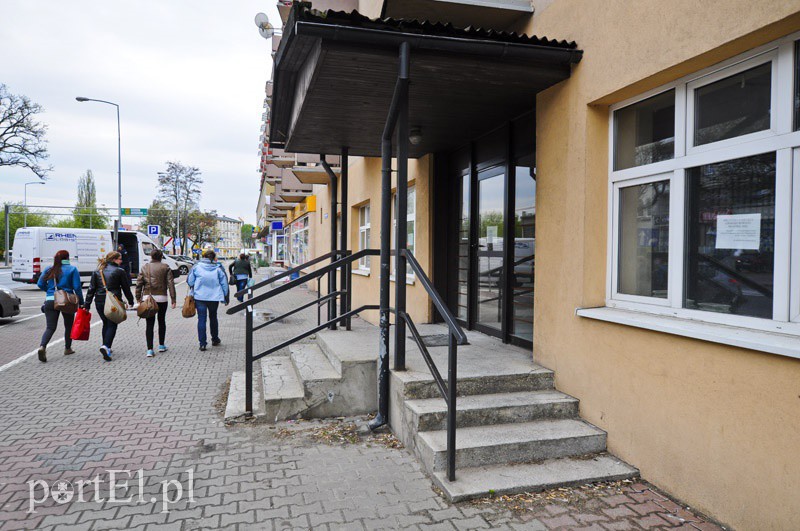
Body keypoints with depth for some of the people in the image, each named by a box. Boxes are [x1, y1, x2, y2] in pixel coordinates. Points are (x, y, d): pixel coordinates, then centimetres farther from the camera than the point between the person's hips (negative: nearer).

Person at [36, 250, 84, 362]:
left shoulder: (49, 269, 7)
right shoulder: (72, 269, -3)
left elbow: (40, 284, 8)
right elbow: (77, 287, -7)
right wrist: (81, 302, -1)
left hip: (50, 301, 2)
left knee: (50, 327, 1)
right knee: (69, 326, 17)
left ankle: (42, 347, -22)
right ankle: (67, 348, 26)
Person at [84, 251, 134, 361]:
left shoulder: (97, 271, 8)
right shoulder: (119, 271, -5)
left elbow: (91, 289, 6)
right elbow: (126, 288, 0)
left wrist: (87, 305, 7)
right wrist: (130, 301, 13)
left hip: (99, 302, 5)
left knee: (106, 324, 20)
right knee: (112, 325, -1)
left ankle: (106, 347, 25)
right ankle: (106, 346, -20)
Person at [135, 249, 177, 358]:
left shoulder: (145, 268, 5)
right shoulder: (165, 267, 0)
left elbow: (139, 283, 3)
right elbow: (170, 283, -5)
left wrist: (138, 298, 10)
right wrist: (173, 299, -4)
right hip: (161, 298, -1)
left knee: (149, 324, 1)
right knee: (161, 321, 16)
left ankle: (150, 350, -5)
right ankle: (161, 346, 25)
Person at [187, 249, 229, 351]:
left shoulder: (196, 267, -3)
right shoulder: (218, 268, -3)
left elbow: (190, 282, 1)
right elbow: (224, 284, 1)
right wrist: (225, 297, 11)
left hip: (199, 297, -1)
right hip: (214, 297, 1)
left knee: (201, 319, 2)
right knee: (213, 318, 19)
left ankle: (202, 343, -1)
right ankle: (215, 339, 32)